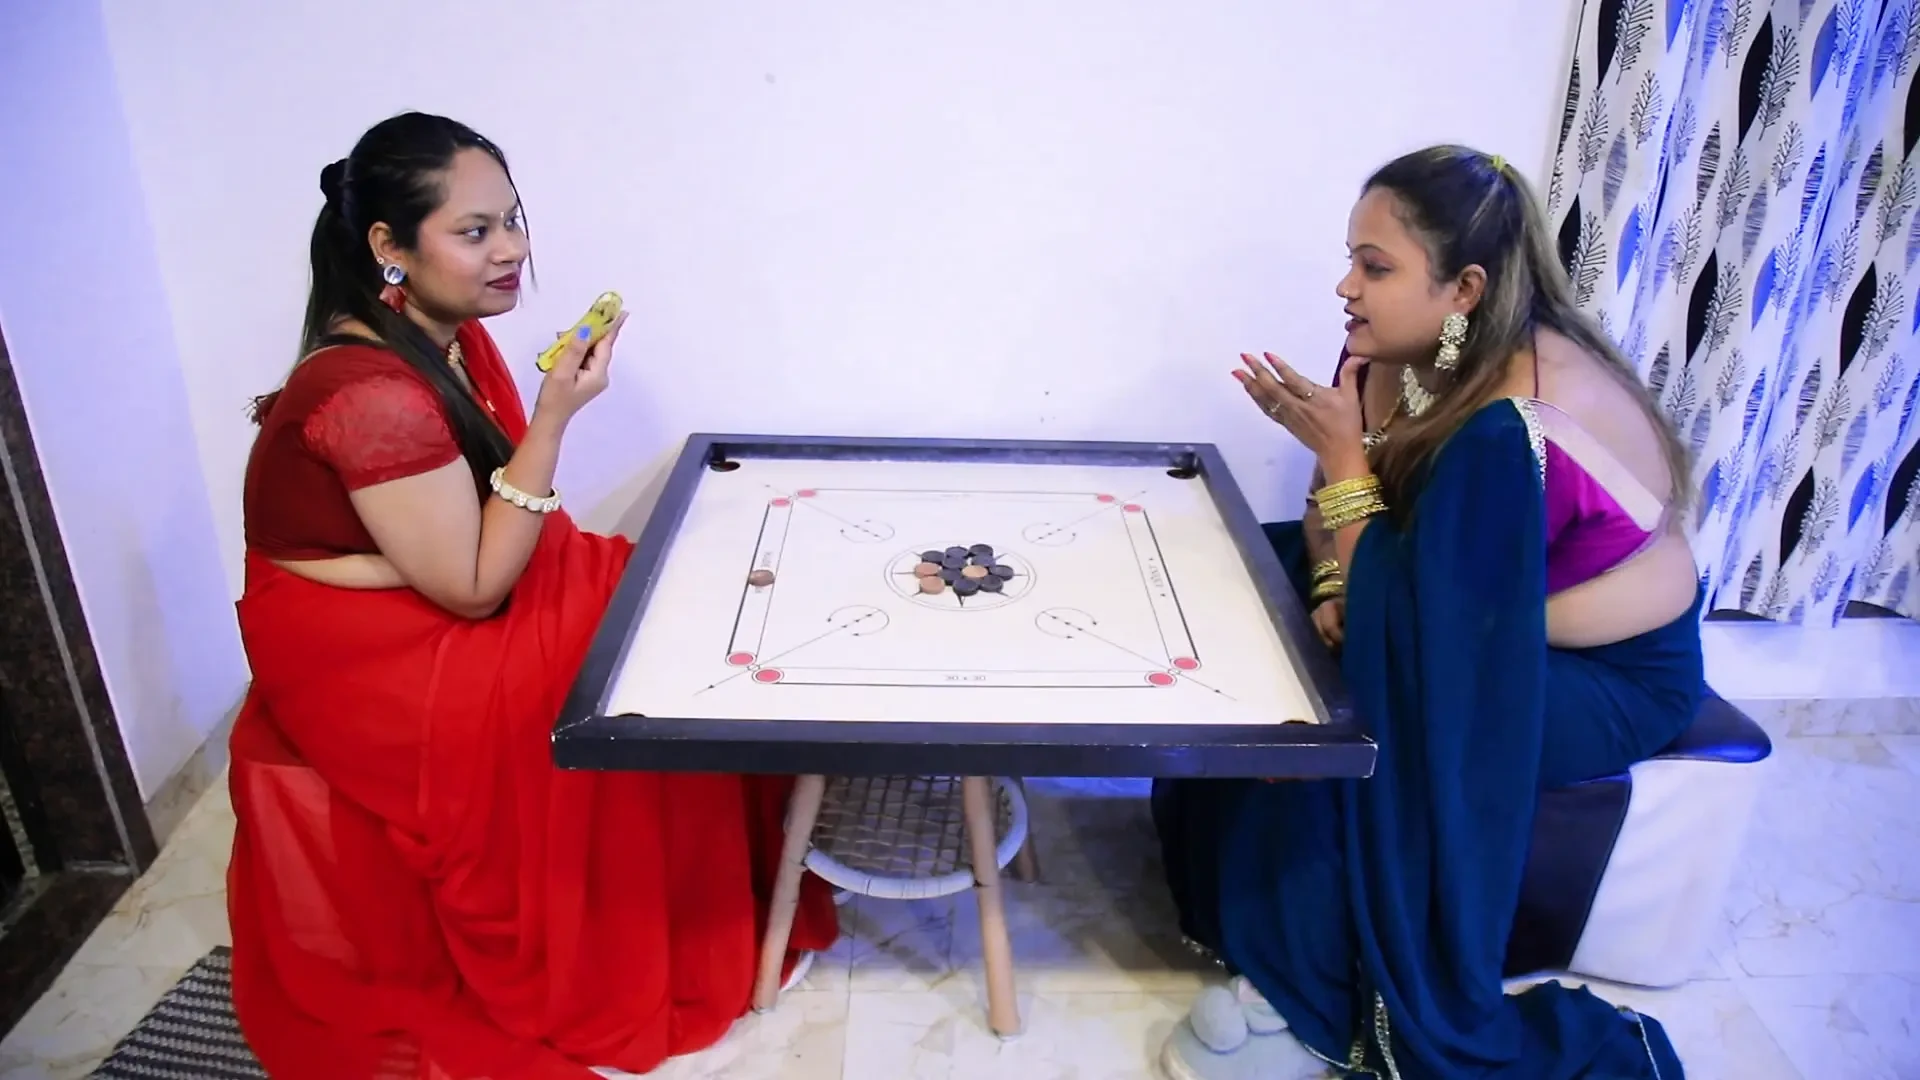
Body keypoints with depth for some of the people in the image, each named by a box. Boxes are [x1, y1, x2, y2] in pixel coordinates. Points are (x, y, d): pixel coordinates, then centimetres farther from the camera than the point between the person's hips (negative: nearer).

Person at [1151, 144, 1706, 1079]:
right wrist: (1334, 589, -19)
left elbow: (1418, 611, -27)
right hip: (1472, 622, 8)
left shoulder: (1514, 429, -33)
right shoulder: (1398, 353, -10)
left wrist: (1344, 454, -28)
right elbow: (1345, 505, 1)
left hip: (1607, 673, -8)